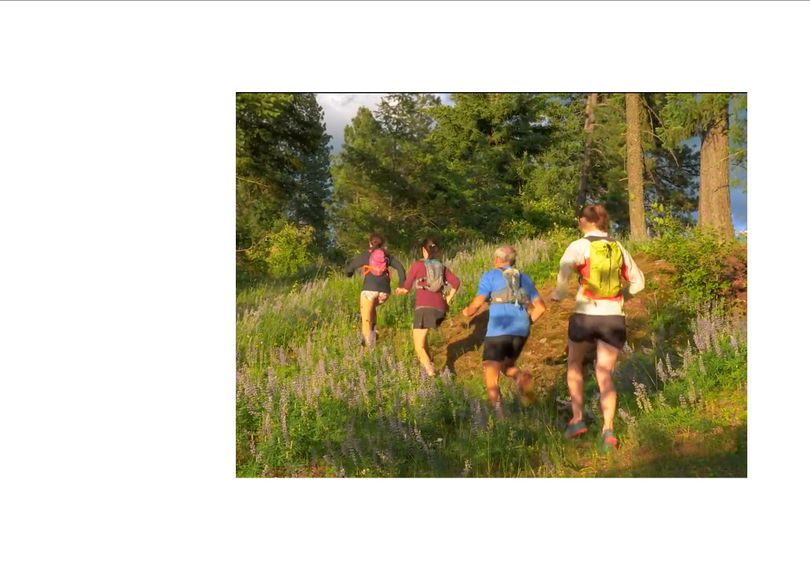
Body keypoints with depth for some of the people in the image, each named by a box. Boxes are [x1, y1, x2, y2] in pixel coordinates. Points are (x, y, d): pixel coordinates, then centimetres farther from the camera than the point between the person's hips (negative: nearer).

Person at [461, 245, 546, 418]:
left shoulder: (490, 276, 5)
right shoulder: (524, 279, 19)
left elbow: (477, 304, -4)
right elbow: (540, 307, 13)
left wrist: (468, 312, 17)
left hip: (499, 330, -5)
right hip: (521, 331, 5)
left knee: (491, 379, 1)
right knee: (507, 366, 27)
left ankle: (500, 416, -19)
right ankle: (521, 376, -8)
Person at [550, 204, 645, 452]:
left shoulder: (580, 246, -3)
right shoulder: (618, 247, 11)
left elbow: (565, 268, -22)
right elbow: (638, 282, 18)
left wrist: (557, 295, -6)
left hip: (585, 315, -3)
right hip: (614, 318, 3)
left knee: (574, 364, 22)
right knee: (605, 376, 5)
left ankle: (578, 418, 14)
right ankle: (608, 428, -14)